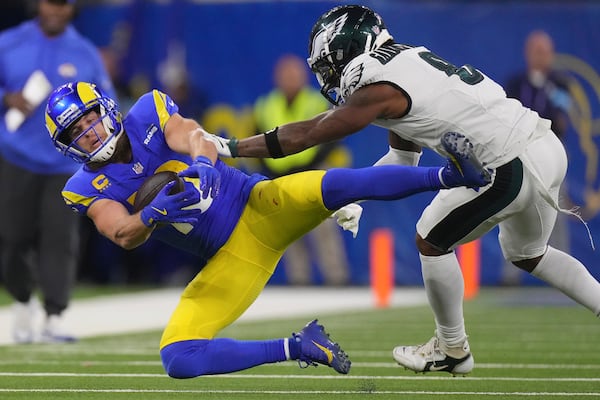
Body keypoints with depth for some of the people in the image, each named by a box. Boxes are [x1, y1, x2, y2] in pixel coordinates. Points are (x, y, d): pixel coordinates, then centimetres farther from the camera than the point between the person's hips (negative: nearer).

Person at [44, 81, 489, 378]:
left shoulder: (148, 114, -2)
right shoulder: (89, 188, 1)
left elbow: (195, 138, -20)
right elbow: (124, 235, -16)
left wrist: (202, 165, -44)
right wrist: (154, 213, -39)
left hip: (259, 206, -3)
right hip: (229, 260, 3)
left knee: (338, 184, -32)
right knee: (178, 360, -14)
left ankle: (451, 175, -35)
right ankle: (296, 348, -9)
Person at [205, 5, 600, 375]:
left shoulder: (380, 89, -12)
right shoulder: (411, 59, 14)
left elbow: (304, 136, -6)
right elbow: (402, 159, 22)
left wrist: (229, 147, 1)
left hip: (513, 168, -9)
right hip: (546, 146, 9)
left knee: (432, 241, 8)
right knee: (527, 253, 28)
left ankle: (453, 350, 22)